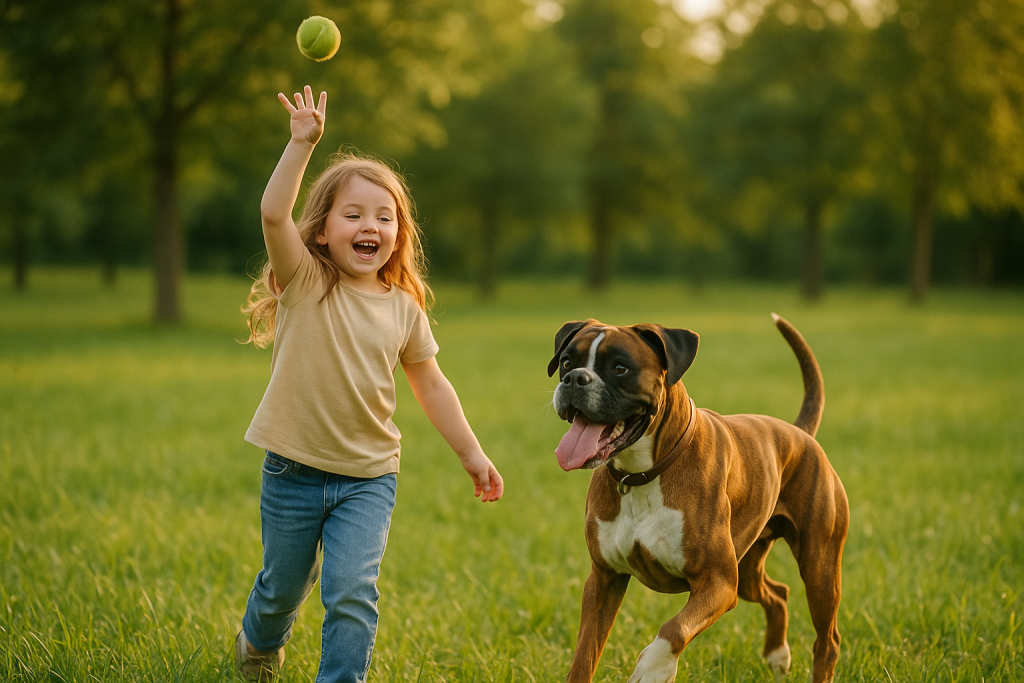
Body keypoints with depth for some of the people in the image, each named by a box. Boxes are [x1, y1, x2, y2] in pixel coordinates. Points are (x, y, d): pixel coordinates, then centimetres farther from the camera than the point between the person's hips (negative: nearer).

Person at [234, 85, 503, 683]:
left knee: (352, 592, -14)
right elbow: (274, 213, -28)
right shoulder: (305, 284, -10)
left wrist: (472, 454, 12)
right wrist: (303, 143, -35)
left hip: (368, 476, 1)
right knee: (284, 586, 18)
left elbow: (430, 384, 10)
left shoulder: (404, 308, -1)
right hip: (294, 470, -1)